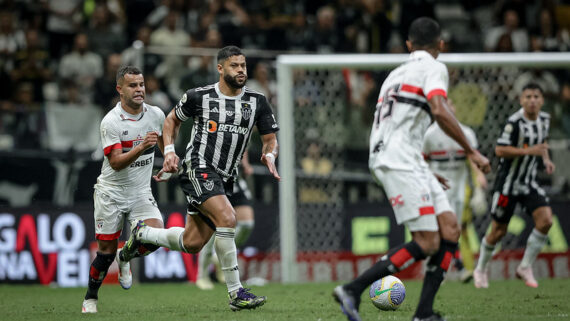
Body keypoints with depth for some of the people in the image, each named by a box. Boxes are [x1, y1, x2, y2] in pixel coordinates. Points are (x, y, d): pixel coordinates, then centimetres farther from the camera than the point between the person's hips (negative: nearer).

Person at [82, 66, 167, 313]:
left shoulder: (155, 114, -1)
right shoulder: (110, 122, -16)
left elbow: (164, 143, 22)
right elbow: (116, 163, -22)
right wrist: (140, 148, -35)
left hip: (141, 191, 4)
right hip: (111, 191, -4)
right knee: (106, 252, -1)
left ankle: (125, 257, 13)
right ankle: (90, 298, 21)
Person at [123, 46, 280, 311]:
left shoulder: (257, 102, 4)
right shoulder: (198, 97, -3)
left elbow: (270, 138, 10)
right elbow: (172, 120, 14)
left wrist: (269, 155, -12)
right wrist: (169, 151, 0)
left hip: (224, 178, 5)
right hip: (198, 169, -5)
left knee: (192, 243, 7)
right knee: (227, 218, -27)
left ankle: (142, 234, 35)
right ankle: (236, 293, -23)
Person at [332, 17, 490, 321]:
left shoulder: (397, 72, 25)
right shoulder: (433, 68, -2)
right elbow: (439, 111, -21)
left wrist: (425, 172, 33)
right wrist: (471, 151, -13)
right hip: (400, 163, -9)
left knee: (450, 230, 2)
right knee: (427, 243, -13)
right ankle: (352, 290, -13)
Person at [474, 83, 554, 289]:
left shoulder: (544, 119, 4)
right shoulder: (515, 122, -19)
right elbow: (499, 150, -23)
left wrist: (546, 159, 5)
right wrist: (530, 151, -27)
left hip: (529, 183, 6)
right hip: (508, 182, -6)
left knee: (545, 220, -14)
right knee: (498, 231, 1)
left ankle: (525, 267, 0)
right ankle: (481, 269, 25)